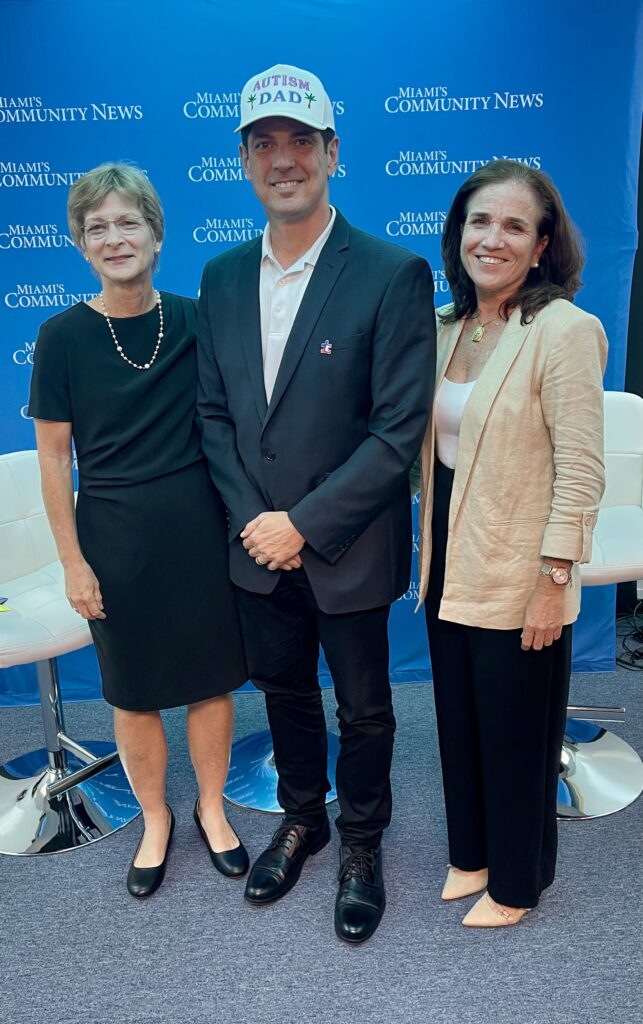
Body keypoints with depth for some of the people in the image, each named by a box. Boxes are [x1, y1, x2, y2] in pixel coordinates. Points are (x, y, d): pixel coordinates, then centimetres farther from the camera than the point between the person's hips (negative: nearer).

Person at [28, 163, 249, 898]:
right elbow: (53, 457, -3)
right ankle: (155, 820, 37)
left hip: (200, 529, 2)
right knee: (133, 692, 13)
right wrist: (72, 560, -4)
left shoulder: (195, 321, -2)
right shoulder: (63, 336, -6)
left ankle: (211, 808, 37)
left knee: (212, 679, 12)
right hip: (116, 538, -1)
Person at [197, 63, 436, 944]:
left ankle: (362, 842, 41)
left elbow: (400, 430, -18)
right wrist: (250, 518, -8)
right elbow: (214, 411, 5)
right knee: (284, 693, 22)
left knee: (363, 709, 15)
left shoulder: (395, 275, -14)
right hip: (258, 544, 5)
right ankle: (302, 819, 48)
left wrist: (304, 526, -18)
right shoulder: (222, 278, 3)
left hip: (348, 551, -4)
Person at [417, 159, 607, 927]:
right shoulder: (445, 328, 6)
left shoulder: (566, 331, -14)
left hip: (517, 577, -6)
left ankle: (514, 883, 36)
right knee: (458, 722, 20)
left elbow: (580, 471, -16)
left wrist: (553, 583, -17)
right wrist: (429, 553, 13)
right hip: (450, 564, 7)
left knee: (515, 735, 11)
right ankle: (471, 854, 44)